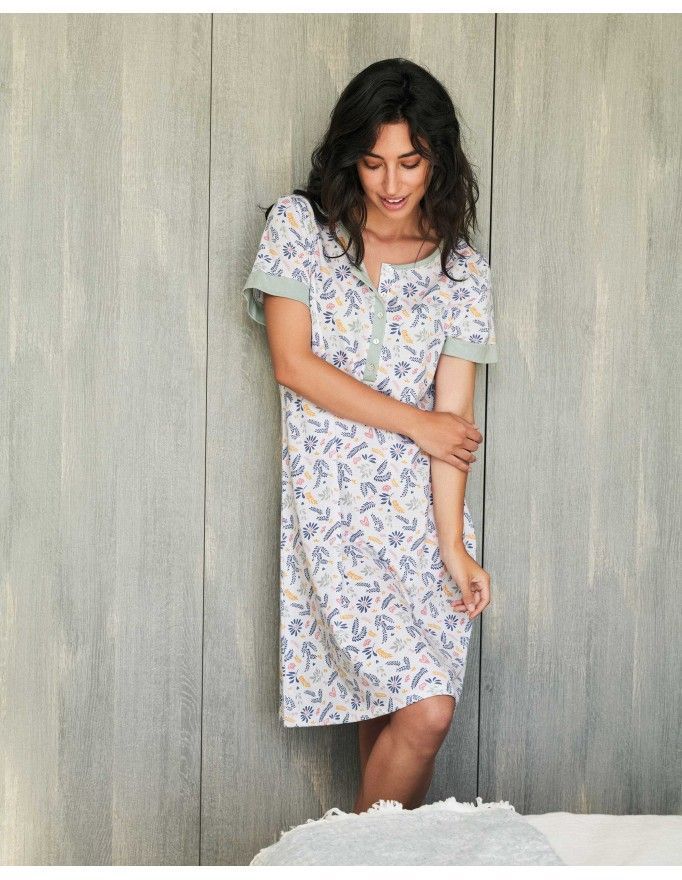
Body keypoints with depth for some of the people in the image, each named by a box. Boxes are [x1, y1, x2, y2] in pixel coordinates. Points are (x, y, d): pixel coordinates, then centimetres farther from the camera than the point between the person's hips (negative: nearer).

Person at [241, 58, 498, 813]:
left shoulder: (462, 270, 5)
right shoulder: (300, 225, 0)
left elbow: (453, 412, -2)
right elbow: (293, 364, -6)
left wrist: (453, 545, -10)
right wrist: (417, 423, -7)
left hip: (424, 510, 3)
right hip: (332, 505, -3)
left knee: (386, 708, 4)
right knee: (425, 710, -12)